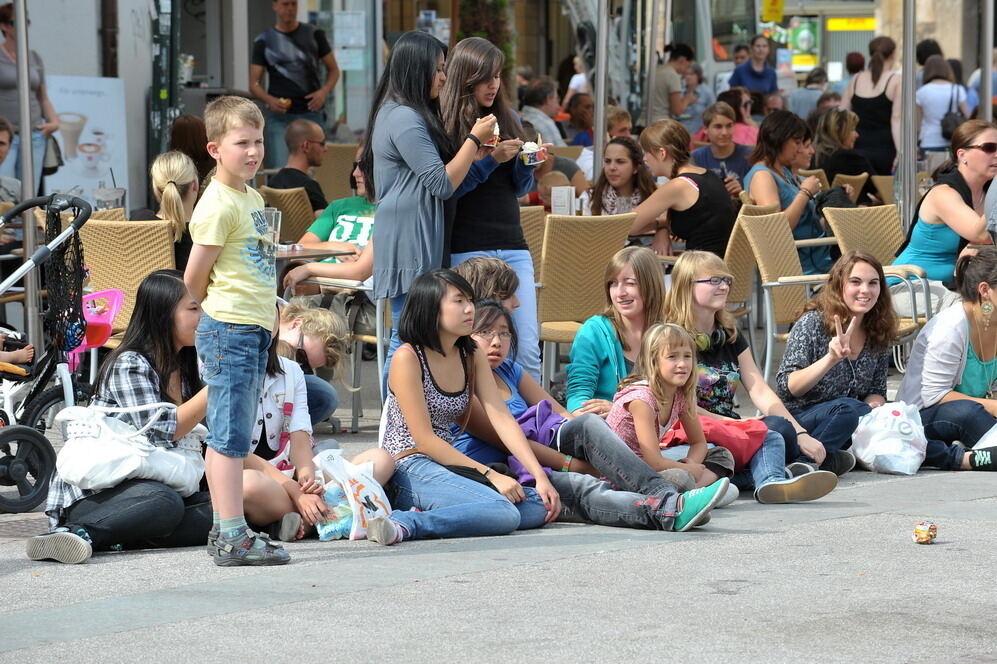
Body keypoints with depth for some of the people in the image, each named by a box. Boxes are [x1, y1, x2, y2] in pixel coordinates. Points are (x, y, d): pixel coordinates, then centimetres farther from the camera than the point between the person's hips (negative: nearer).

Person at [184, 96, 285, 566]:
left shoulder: (252, 197, 15)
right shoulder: (218, 204, -13)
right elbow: (194, 278, -11)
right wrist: (222, 310, 4)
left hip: (255, 329, 9)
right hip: (230, 329, -9)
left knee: (226, 437, 12)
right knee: (230, 437, -7)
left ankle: (226, 533, 17)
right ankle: (233, 537, -6)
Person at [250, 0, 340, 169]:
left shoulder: (314, 35, 9)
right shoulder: (264, 41, 7)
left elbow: (333, 69, 12)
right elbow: (254, 84, 5)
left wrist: (324, 91, -9)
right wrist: (269, 100, -16)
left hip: (312, 113, 1)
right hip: (280, 117, -1)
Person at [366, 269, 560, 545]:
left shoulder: (472, 356, 11)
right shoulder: (408, 358, -10)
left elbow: (502, 418, 3)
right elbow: (424, 439, -14)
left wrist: (540, 476, -9)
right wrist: (490, 475, -17)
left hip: (445, 466, 8)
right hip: (408, 469, -8)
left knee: (541, 506, -10)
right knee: (504, 513, -29)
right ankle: (405, 523, -27)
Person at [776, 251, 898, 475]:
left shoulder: (878, 333, 7)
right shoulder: (812, 324, -8)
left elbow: (877, 391, 14)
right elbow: (786, 389, -16)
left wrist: (873, 406, -11)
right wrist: (830, 359, -29)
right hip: (799, 420, -6)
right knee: (847, 408, -34)